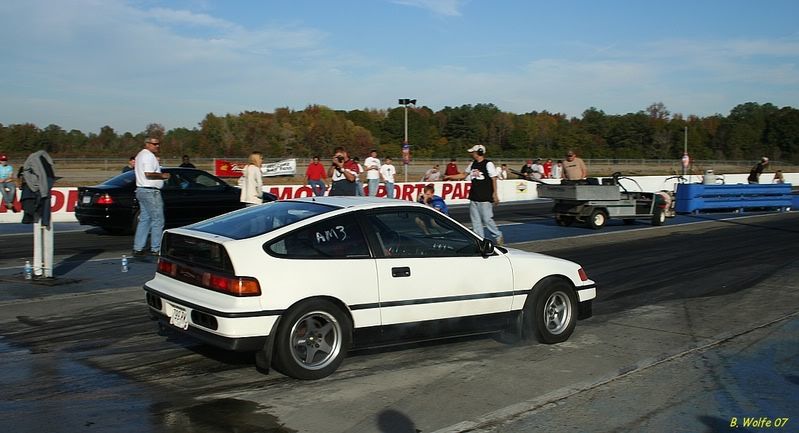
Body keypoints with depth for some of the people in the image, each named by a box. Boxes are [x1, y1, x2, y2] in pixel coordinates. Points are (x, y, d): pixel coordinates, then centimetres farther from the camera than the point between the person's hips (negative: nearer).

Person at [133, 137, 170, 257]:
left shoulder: (141, 154, 19)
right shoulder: (149, 156, -14)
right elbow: (148, 174, -25)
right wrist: (162, 175, -13)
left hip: (141, 190, 11)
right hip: (150, 191, -10)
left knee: (144, 220, 12)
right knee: (157, 220, -4)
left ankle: (138, 248, 11)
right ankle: (155, 249, -1)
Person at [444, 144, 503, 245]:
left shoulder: (488, 164, -7)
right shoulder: (472, 164, 13)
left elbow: (494, 179, -9)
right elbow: (463, 175, 23)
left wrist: (494, 194, -13)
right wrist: (450, 177, 20)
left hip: (485, 198, -7)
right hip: (474, 197, 7)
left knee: (487, 219, -7)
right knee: (475, 220, 6)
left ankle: (498, 236, 11)